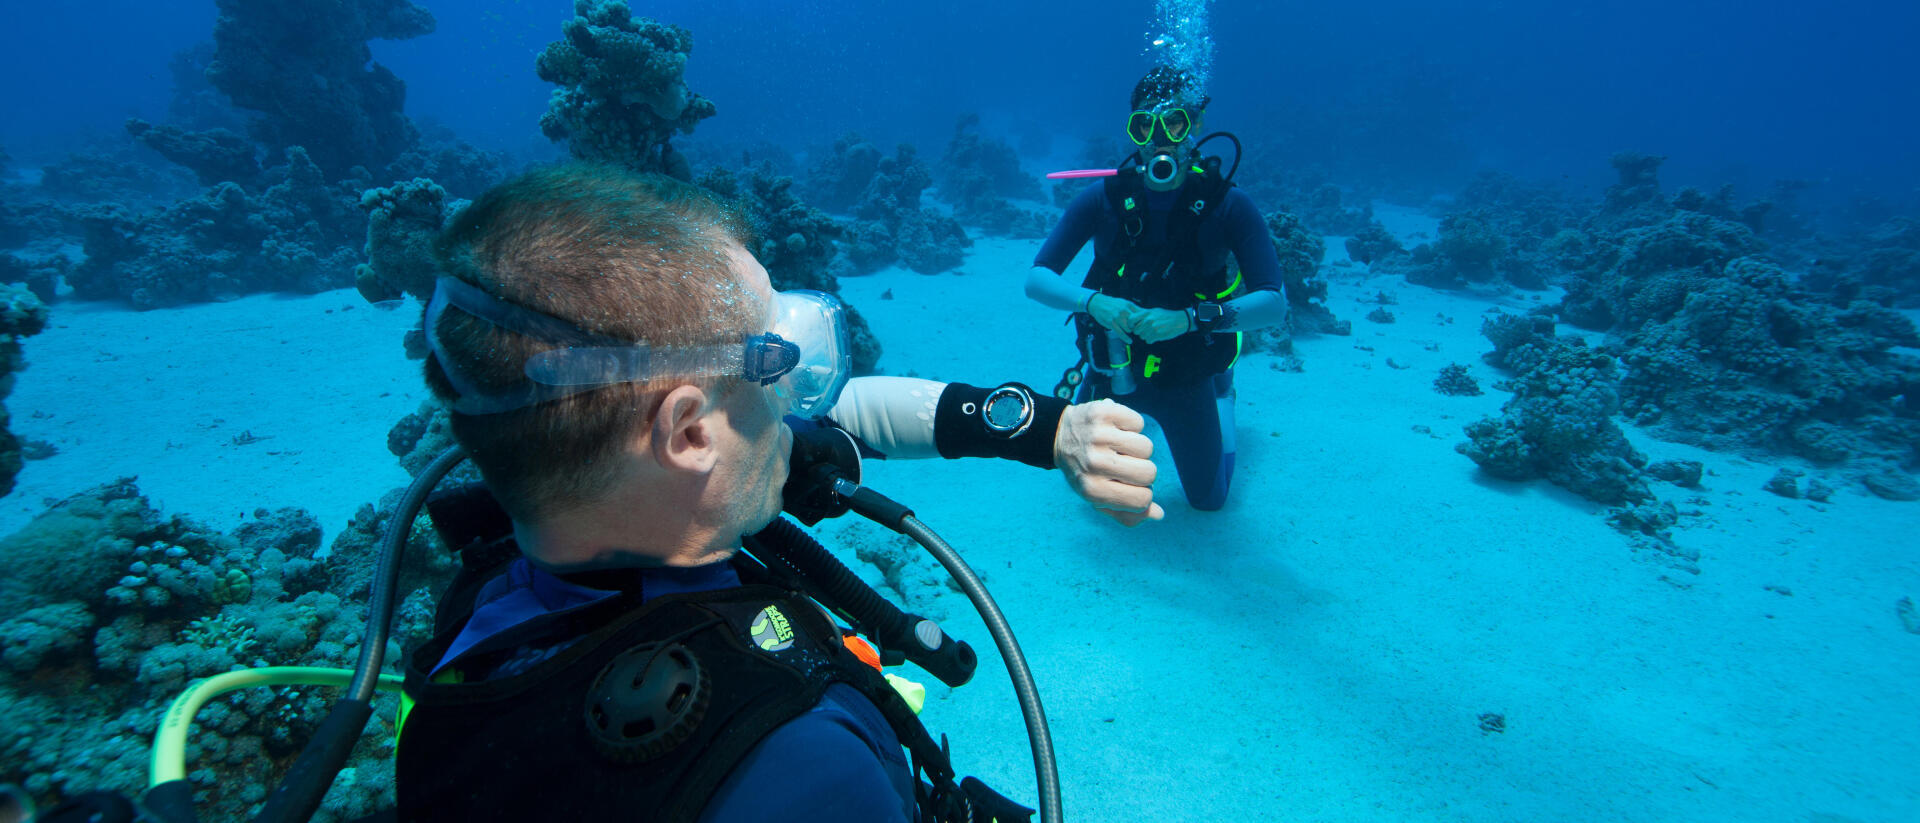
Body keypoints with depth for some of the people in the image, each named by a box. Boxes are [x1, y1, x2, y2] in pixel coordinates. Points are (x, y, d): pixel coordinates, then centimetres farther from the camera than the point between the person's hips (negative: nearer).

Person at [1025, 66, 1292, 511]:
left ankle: (1222, 388, 45)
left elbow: (1274, 305, -25)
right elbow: (1036, 280, -18)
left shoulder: (1228, 204, -19)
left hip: (1186, 378, -1)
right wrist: (1094, 301, -37)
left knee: (1208, 499, 19)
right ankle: (1128, 411, 46)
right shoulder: (1103, 199, -16)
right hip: (1112, 368, 1)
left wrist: (1190, 318, -41)